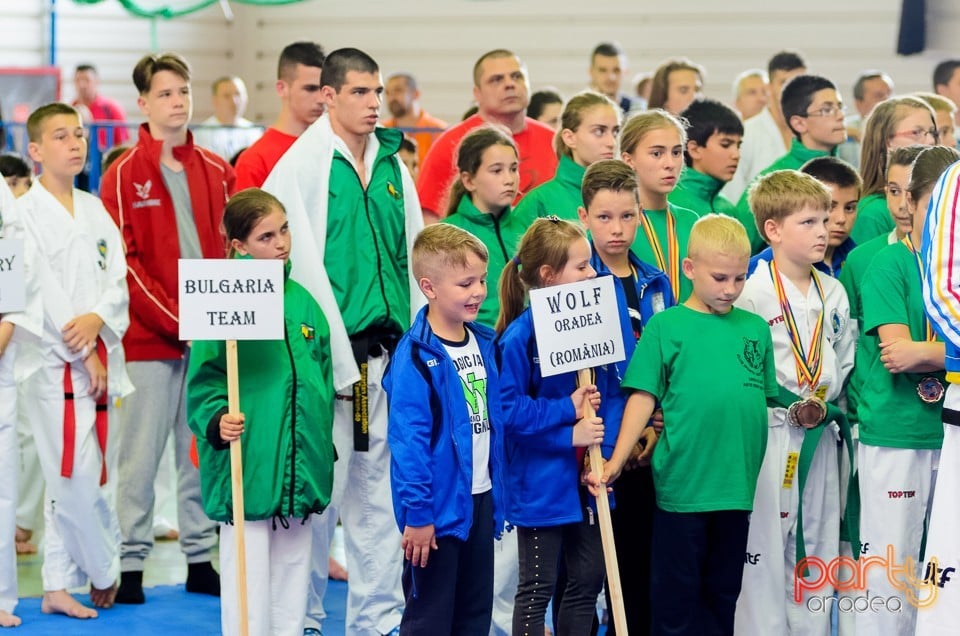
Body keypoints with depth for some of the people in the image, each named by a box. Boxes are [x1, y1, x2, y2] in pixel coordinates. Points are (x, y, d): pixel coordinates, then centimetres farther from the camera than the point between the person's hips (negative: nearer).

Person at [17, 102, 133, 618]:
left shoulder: (94, 211, 13)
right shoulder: (25, 215, -7)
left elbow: (117, 280, 8)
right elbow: (36, 294, -12)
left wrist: (97, 320, -14)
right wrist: (83, 356, -13)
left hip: (98, 358, 6)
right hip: (53, 362, -6)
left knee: (72, 481, 9)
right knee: (77, 476, -9)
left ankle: (58, 587, 15)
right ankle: (105, 573, 9)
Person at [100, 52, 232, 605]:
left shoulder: (218, 173, 10)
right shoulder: (125, 176, -3)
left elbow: (231, 250, 12)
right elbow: (124, 263, -8)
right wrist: (176, 320, -14)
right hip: (149, 337, -4)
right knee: (142, 453, -1)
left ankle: (202, 559, 15)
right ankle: (131, 564, 4)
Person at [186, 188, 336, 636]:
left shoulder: (302, 301, 9)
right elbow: (204, 381, -10)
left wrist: (323, 451, 18)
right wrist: (218, 420, -28)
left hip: (299, 476, 6)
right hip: (247, 474, -6)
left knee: (292, 576, 14)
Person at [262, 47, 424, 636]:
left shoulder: (393, 165, 10)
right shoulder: (302, 165, -7)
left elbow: (413, 258, 13)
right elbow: (305, 271, -10)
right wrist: (340, 360, -14)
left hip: (389, 353, 5)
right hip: (331, 350, -5)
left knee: (381, 486, 9)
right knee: (323, 485, -1)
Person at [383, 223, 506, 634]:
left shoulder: (485, 344, 6)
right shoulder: (416, 357, -18)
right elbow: (407, 441, -20)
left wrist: (497, 494, 12)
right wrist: (416, 512, -21)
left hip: (480, 500, 7)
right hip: (438, 506, -7)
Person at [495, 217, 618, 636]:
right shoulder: (521, 335, -17)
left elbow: (613, 392, 2)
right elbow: (510, 408, -20)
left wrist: (604, 445, -12)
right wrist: (567, 412, -20)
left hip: (586, 480, 6)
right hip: (541, 480, -6)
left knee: (588, 577, 14)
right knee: (538, 586, 5)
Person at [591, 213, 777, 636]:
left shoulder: (755, 329, 10)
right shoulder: (666, 327, -2)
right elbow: (643, 398, -3)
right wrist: (616, 462, -9)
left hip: (737, 486, 4)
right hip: (682, 485, -4)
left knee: (723, 593, 12)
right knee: (677, 596, 2)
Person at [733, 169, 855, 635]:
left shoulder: (833, 293, 9)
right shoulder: (753, 293, -10)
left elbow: (845, 358, 15)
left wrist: (824, 404, -1)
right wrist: (790, 408, -13)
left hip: (821, 433, 6)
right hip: (770, 434, -6)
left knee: (819, 540, 10)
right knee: (764, 543, -3)